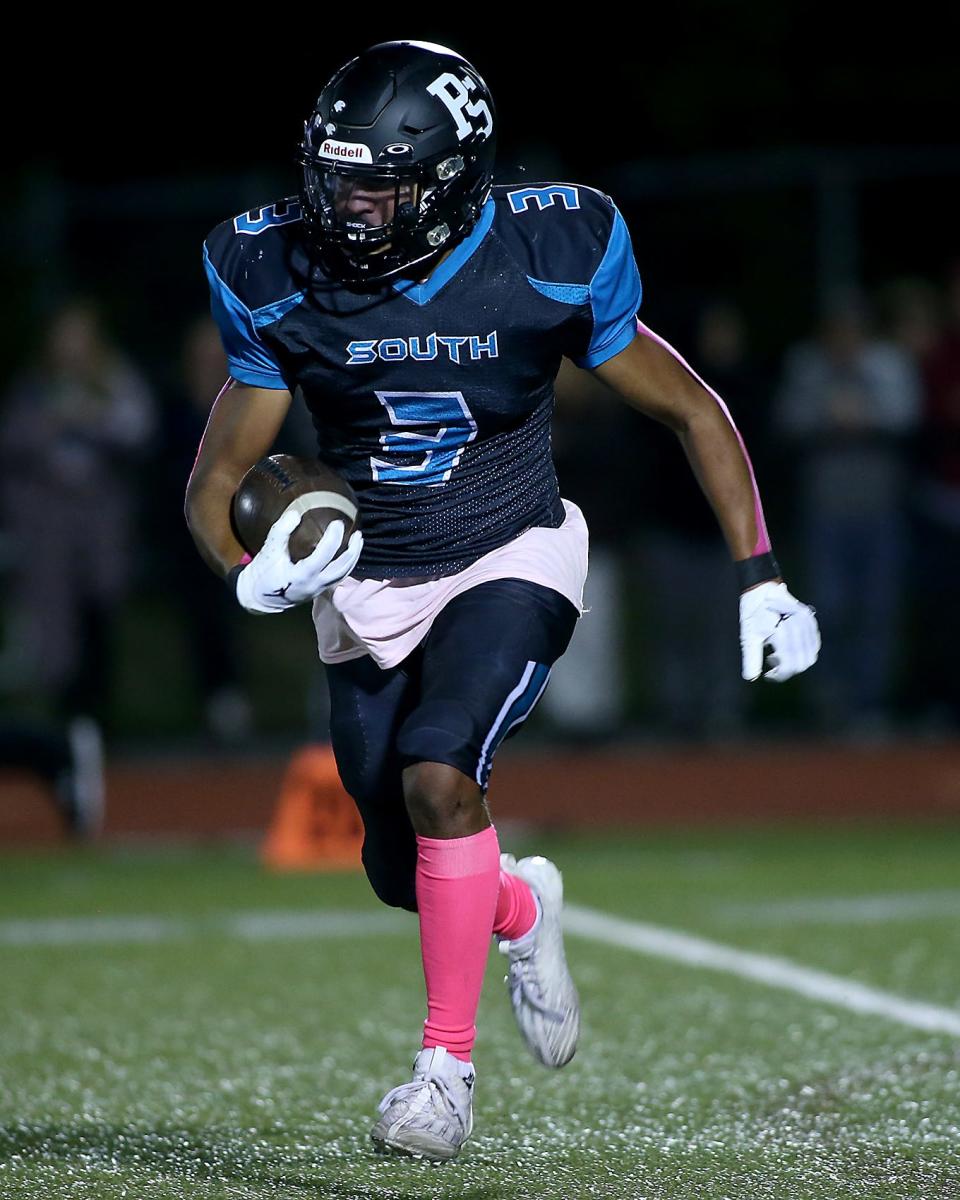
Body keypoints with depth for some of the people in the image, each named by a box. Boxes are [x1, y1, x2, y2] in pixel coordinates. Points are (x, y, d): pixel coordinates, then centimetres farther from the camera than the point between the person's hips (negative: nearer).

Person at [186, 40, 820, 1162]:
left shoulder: (549, 257, -17)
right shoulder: (278, 277, -13)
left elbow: (691, 410, -3)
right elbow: (215, 480, -6)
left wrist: (759, 578, -6)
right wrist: (250, 573, -28)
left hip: (509, 564, -3)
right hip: (368, 590, 3)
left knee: (437, 774, -27)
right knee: (402, 875, 8)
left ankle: (447, 1060, -13)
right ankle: (522, 909, 44)